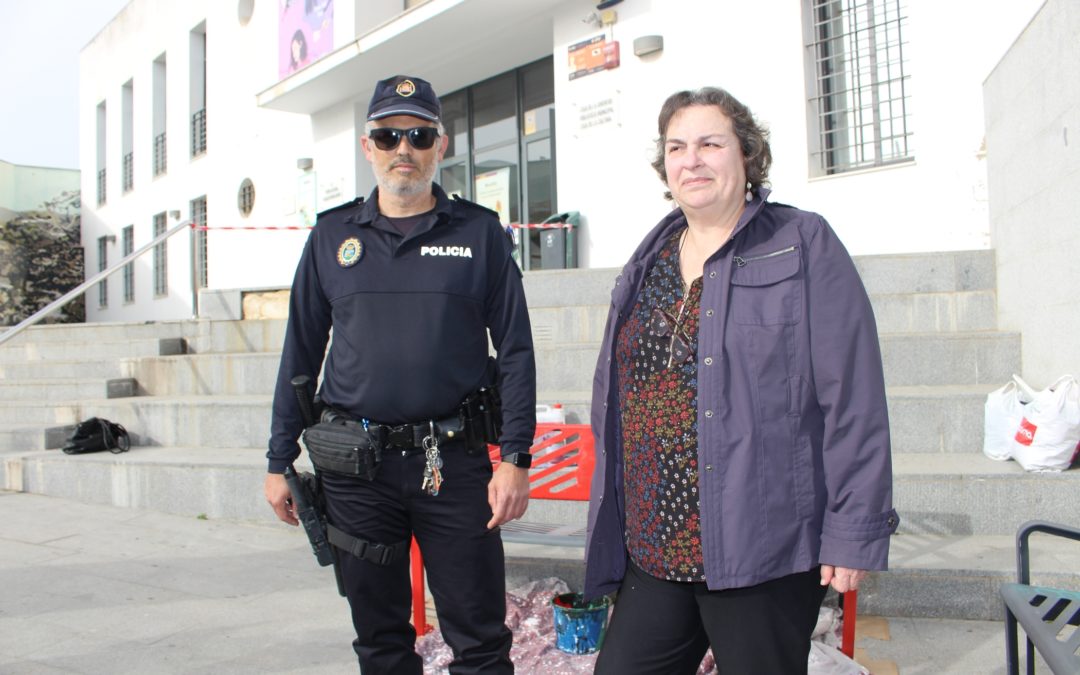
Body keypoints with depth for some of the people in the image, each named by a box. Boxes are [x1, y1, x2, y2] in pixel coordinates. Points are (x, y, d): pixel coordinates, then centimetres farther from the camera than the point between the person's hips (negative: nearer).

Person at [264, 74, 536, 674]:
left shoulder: (479, 232, 4)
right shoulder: (332, 234, 9)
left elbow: (515, 350, 2)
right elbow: (301, 352, 12)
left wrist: (515, 458, -7)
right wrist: (280, 462, 9)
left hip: (454, 463, -2)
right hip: (353, 467, 2)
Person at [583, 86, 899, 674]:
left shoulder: (804, 246, -3)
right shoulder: (647, 264, 14)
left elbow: (853, 398, -9)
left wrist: (855, 532, -12)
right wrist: (609, 537, 18)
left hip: (762, 557, -5)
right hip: (654, 551, 6)